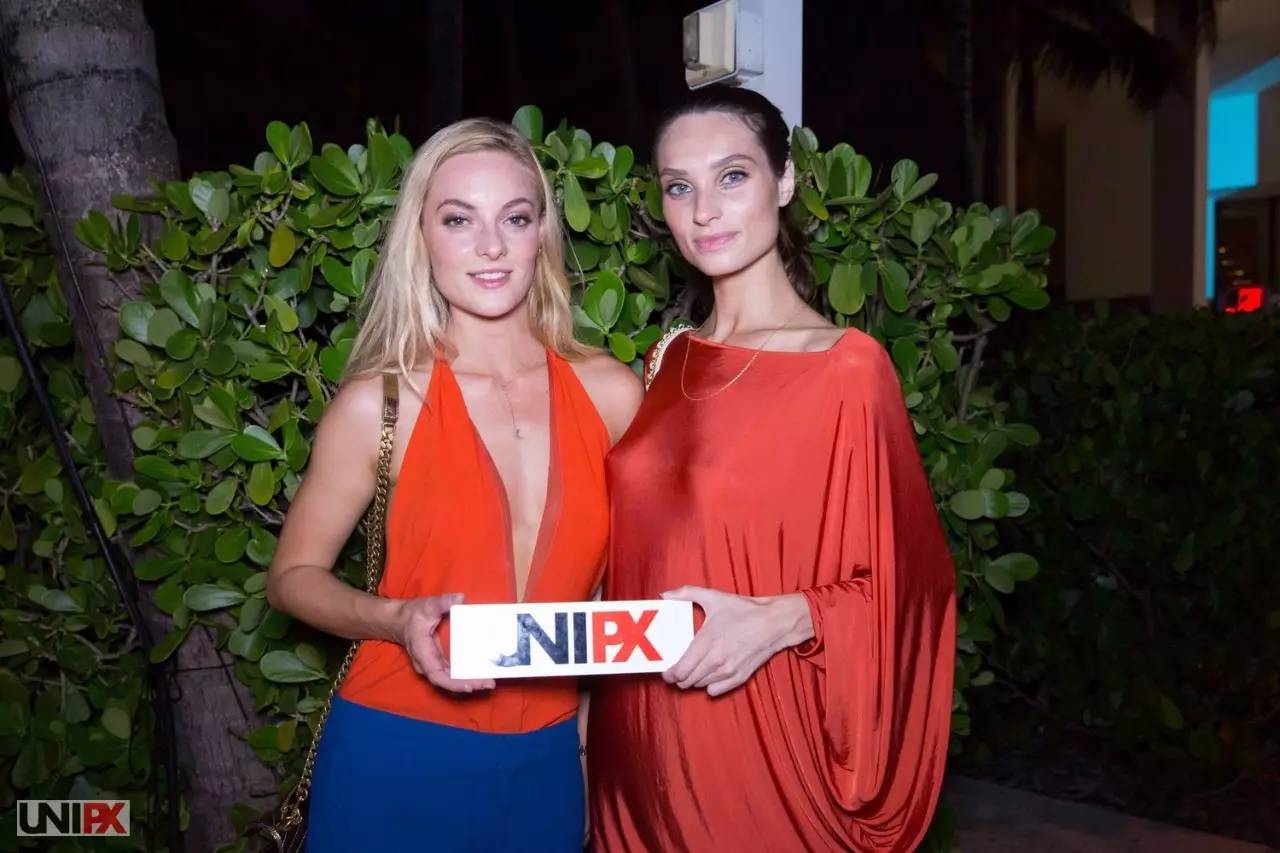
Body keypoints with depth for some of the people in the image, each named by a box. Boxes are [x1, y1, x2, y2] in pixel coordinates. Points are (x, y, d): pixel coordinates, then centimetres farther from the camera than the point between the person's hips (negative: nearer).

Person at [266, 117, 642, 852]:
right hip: (399, 759, -2)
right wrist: (395, 620, -17)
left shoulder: (612, 393, -5)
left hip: (546, 761, 3)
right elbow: (295, 574, -1)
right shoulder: (377, 404, -11)